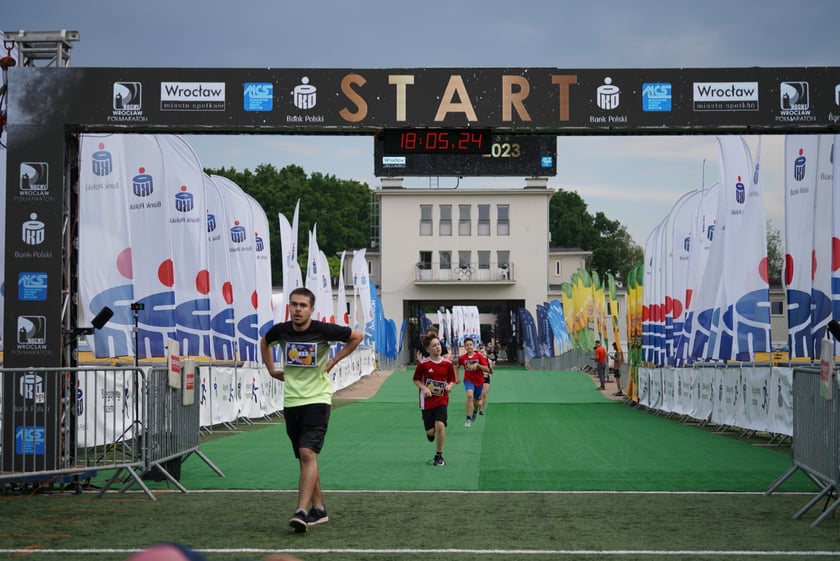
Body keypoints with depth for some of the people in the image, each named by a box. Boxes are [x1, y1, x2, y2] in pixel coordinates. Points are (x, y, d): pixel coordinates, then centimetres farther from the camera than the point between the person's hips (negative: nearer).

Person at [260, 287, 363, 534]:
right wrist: (271, 369, 13)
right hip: (291, 402, 5)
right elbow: (264, 342, 24)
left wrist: (333, 361, -1)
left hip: (317, 400, -4)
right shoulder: (280, 330, -1)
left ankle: (302, 511, -24)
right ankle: (318, 509, 22)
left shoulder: (323, 330, -11)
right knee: (304, 458, 10)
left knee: (308, 453, -19)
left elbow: (357, 336, 4)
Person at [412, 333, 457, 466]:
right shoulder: (423, 364, -8)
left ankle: (439, 456, -4)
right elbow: (416, 379, 2)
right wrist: (424, 388, -15)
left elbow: (452, 379, 9)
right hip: (427, 401, -1)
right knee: (431, 431, 0)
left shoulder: (447, 363, -2)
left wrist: (450, 386, -13)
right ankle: (430, 432, 42)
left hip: (442, 400, 1)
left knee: (440, 425, -20)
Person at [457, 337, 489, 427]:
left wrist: (478, 365, -25)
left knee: (476, 400, 15)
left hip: (479, 381, 1)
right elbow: (458, 367, 17)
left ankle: (475, 411, 54)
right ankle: (468, 419, -27)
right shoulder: (462, 358, -4)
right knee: (470, 395, -29)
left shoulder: (479, 356, -8)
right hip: (468, 380, -1)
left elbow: (486, 369, -12)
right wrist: (456, 377, 9)